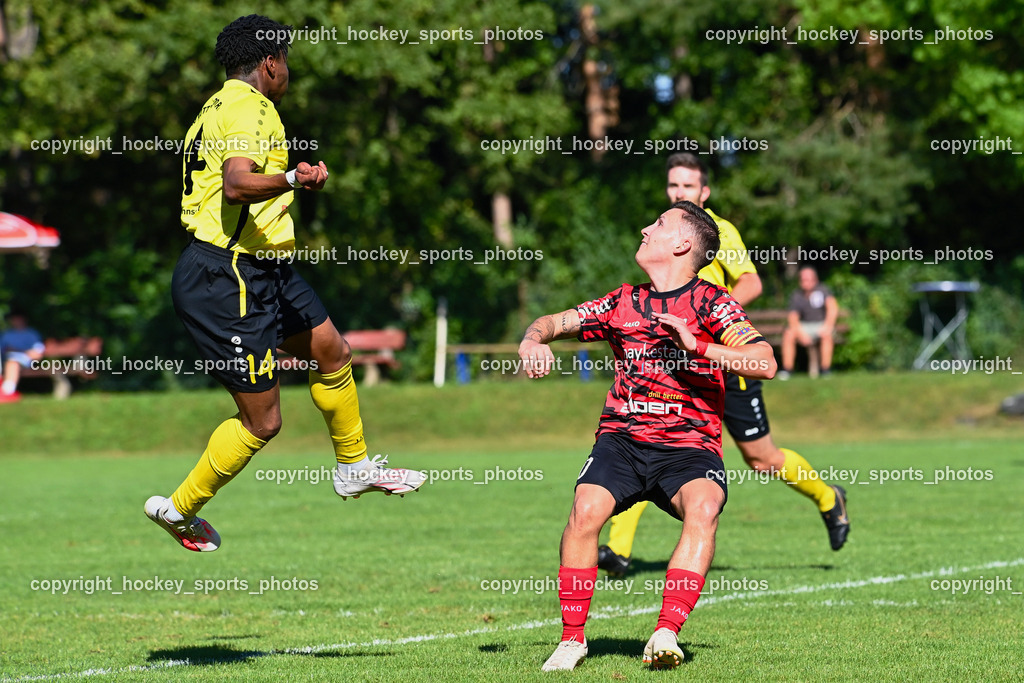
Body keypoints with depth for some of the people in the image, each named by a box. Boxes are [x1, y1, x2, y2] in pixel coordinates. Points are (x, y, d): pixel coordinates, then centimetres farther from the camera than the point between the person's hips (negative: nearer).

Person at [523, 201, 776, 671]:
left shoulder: (710, 303, 2)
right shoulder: (624, 303, 15)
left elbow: (765, 363, -11)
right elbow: (556, 322, 24)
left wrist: (698, 347, -23)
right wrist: (532, 342, 0)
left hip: (689, 447, -2)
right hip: (622, 438, 3)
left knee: (704, 508, -34)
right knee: (585, 509, -25)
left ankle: (666, 634, -33)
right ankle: (572, 638, -11)